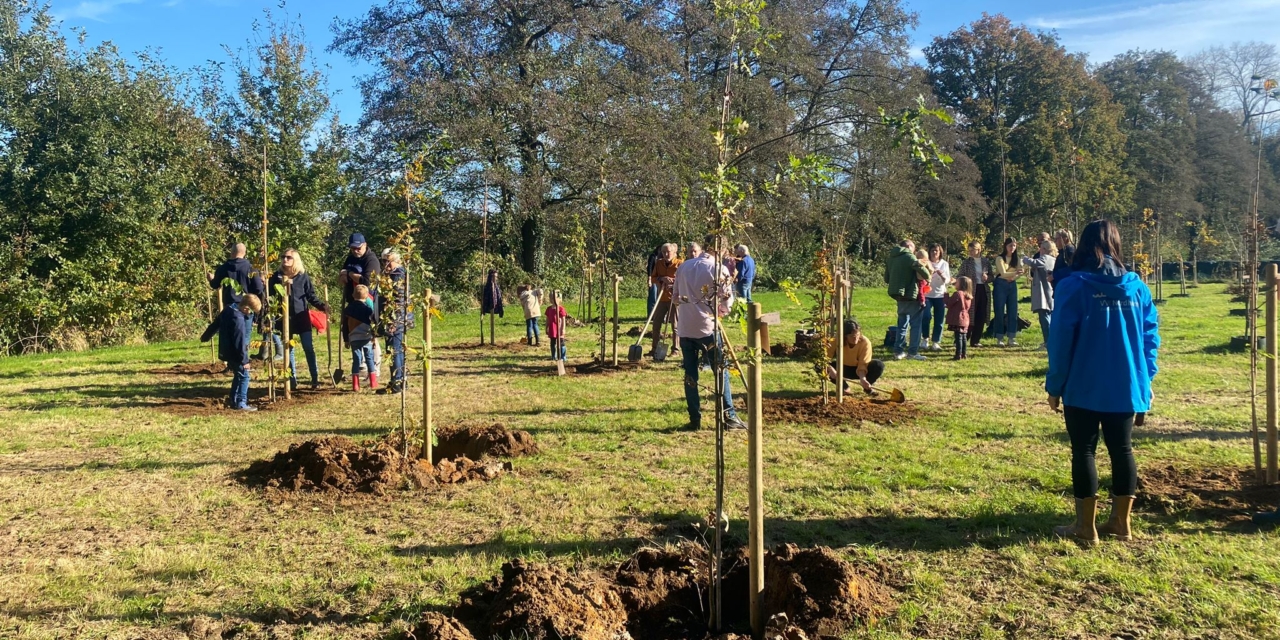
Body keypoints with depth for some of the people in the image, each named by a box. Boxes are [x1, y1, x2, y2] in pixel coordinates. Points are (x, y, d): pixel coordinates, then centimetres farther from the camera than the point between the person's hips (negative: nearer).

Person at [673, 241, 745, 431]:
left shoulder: (683, 266, 10)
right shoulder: (719, 269, -4)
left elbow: (675, 297, 17)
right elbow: (726, 304, -6)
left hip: (685, 328, 4)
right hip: (706, 327, -4)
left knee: (690, 374, 9)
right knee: (721, 371, 5)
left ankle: (695, 419, 8)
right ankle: (729, 416, 4)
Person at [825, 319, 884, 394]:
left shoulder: (865, 342, -28)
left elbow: (863, 364, -28)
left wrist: (862, 378, -48)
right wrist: (831, 370, -49)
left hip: (859, 369, -1)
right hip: (843, 369, 1)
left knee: (879, 365, -31)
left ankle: (867, 386, -2)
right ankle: (843, 386, -2)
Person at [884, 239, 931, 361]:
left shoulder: (891, 258, 12)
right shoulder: (909, 257, -11)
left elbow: (887, 279, 17)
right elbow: (923, 271, -20)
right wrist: (928, 277, 0)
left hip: (899, 295, 7)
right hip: (910, 295, -7)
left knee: (902, 323, 16)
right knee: (915, 324, 2)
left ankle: (898, 350, 15)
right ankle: (913, 352, 2)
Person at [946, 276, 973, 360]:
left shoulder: (957, 294, -14)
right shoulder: (969, 296, 12)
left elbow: (949, 303, -11)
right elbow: (970, 308, 19)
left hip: (958, 320, -8)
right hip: (965, 320, 8)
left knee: (958, 337, -8)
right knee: (964, 337, 13)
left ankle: (958, 355, -9)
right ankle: (964, 354, 17)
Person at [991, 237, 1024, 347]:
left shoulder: (1015, 259, 9)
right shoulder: (1000, 258, -6)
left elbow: (1019, 273, 6)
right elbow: (1003, 273, -15)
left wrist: (1013, 278, -16)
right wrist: (1015, 273, -32)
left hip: (1012, 285, 5)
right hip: (1001, 285, -5)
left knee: (1013, 312, 1)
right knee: (1000, 312, -3)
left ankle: (1012, 338, 5)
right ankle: (999, 339, 1)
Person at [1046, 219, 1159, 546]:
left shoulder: (1073, 285, -10)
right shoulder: (1137, 286, 3)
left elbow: (1061, 340, -10)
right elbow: (1151, 336, 6)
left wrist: (1054, 386, -3)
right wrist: (1146, 380, 14)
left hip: (1084, 388, -4)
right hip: (1127, 387, 4)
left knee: (1083, 451, 4)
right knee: (1122, 450, 14)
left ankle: (1086, 527, 9)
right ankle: (1120, 522, 23)